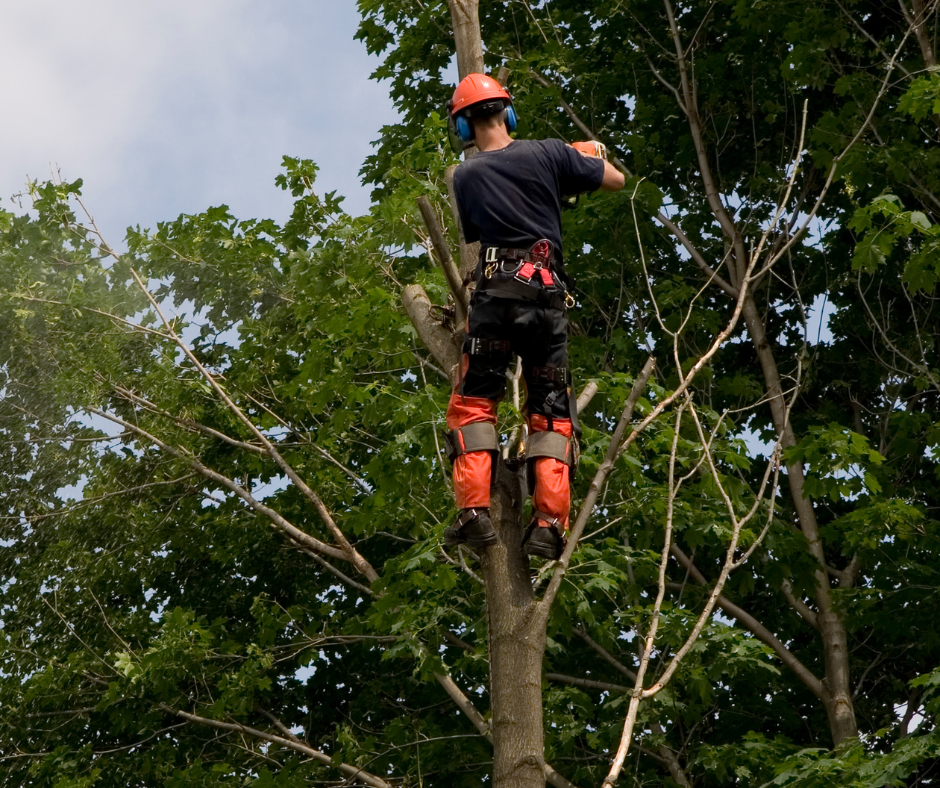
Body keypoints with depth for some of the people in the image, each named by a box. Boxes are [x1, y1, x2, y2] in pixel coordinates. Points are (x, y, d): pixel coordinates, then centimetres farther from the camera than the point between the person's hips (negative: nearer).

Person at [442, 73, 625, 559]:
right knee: (551, 411, 7)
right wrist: (591, 156, 30)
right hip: (549, 292, 1)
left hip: (496, 291, -1)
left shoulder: (466, 177, 6)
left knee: (474, 403, 8)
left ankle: (474, 512, -7)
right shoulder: (548, 154, 4)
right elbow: (616, 181, 10)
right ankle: (549, 523, -4)